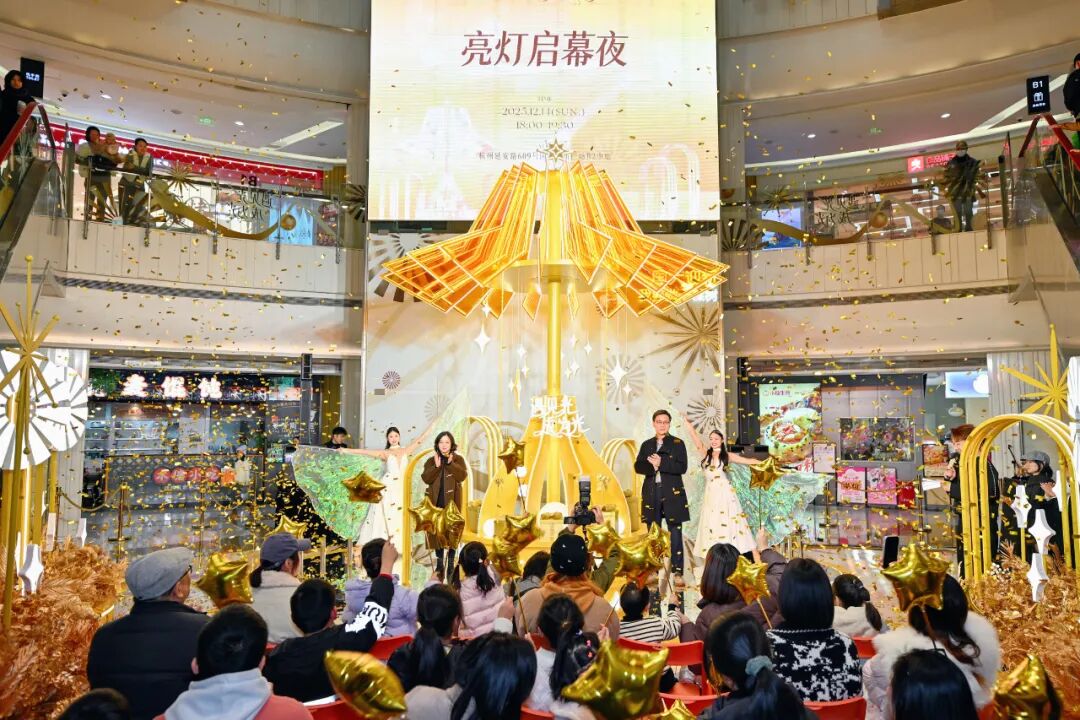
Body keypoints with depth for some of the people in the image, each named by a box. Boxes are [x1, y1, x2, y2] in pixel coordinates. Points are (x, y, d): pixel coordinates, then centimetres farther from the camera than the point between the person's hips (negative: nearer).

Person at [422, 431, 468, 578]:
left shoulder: (458, 459, 2)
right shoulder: (431, 461, 5)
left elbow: (462, 476, -13)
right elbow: (425, 479, -7)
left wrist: (450, 463, -20)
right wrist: (436, 466, -18)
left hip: (452, 501, -2)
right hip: (436, 501, 2)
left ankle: (451, 561, 7)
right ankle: (439, 562, 15)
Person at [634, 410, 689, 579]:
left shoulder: (678, 443, 4)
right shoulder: (646, 444, 13)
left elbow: (682, 467, -8)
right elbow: (638, 467, 3)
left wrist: (662, 463, -16)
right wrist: (652, 466, -15)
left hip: (672, 494, -3)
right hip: (651, 494, 3)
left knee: (675, 533, -2)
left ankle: (677, 571, 2)